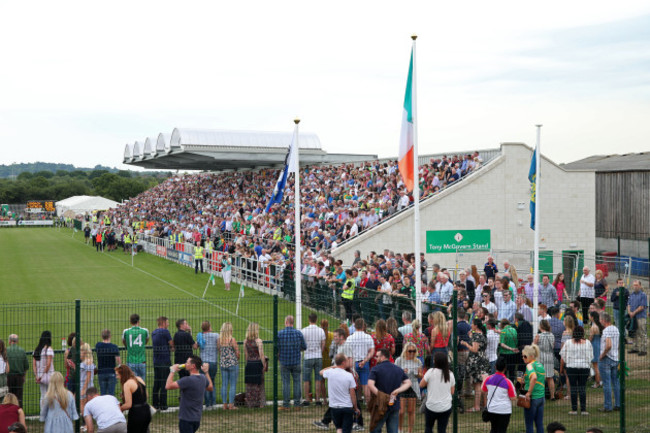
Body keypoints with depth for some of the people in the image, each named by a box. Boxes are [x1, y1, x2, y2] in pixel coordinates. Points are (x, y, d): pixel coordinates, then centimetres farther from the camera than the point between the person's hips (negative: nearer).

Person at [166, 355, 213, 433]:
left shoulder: (188, 380, -23)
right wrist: (206, 372, 28)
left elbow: (168, 386, -27)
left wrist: (172, 371, -15)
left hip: (186, 419, -8)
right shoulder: (203, 378, 2)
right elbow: (210, 387, 24)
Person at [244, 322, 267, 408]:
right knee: (259, 385, 5)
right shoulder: (258, 341, -12)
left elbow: (245, 355, 9)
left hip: (249, 364, 4)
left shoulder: (246, 341, 3)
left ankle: (250, 404, 13)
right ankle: (260, 403, 7)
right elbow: (261, 355, -14)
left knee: (249, 385, 10)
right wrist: (264, 365, -6)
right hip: (258, 363, -4)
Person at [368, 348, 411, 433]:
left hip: (381, 406, -4)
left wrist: (380, 396, -17)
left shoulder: (376, 369, -6)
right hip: (395, 406, 4)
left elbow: (370, 385, -20)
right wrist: (397, 391, -5)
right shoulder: (399, 370, 10)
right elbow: (408, 383, 7)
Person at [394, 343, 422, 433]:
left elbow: (421, 376, 11)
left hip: (413, 387, 2)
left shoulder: (418, 361, 7)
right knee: (401, 411, -6)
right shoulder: (399, 360, -1)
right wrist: (402, 373, -19)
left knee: (411, 411, 5)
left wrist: (418, 374, -11)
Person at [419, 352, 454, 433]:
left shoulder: (431, 371, -13)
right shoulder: (450, 374, -1)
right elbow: (452, 392, 6)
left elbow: (421, 385, -5)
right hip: (446, 407, 3)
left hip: (432, 407, -3)